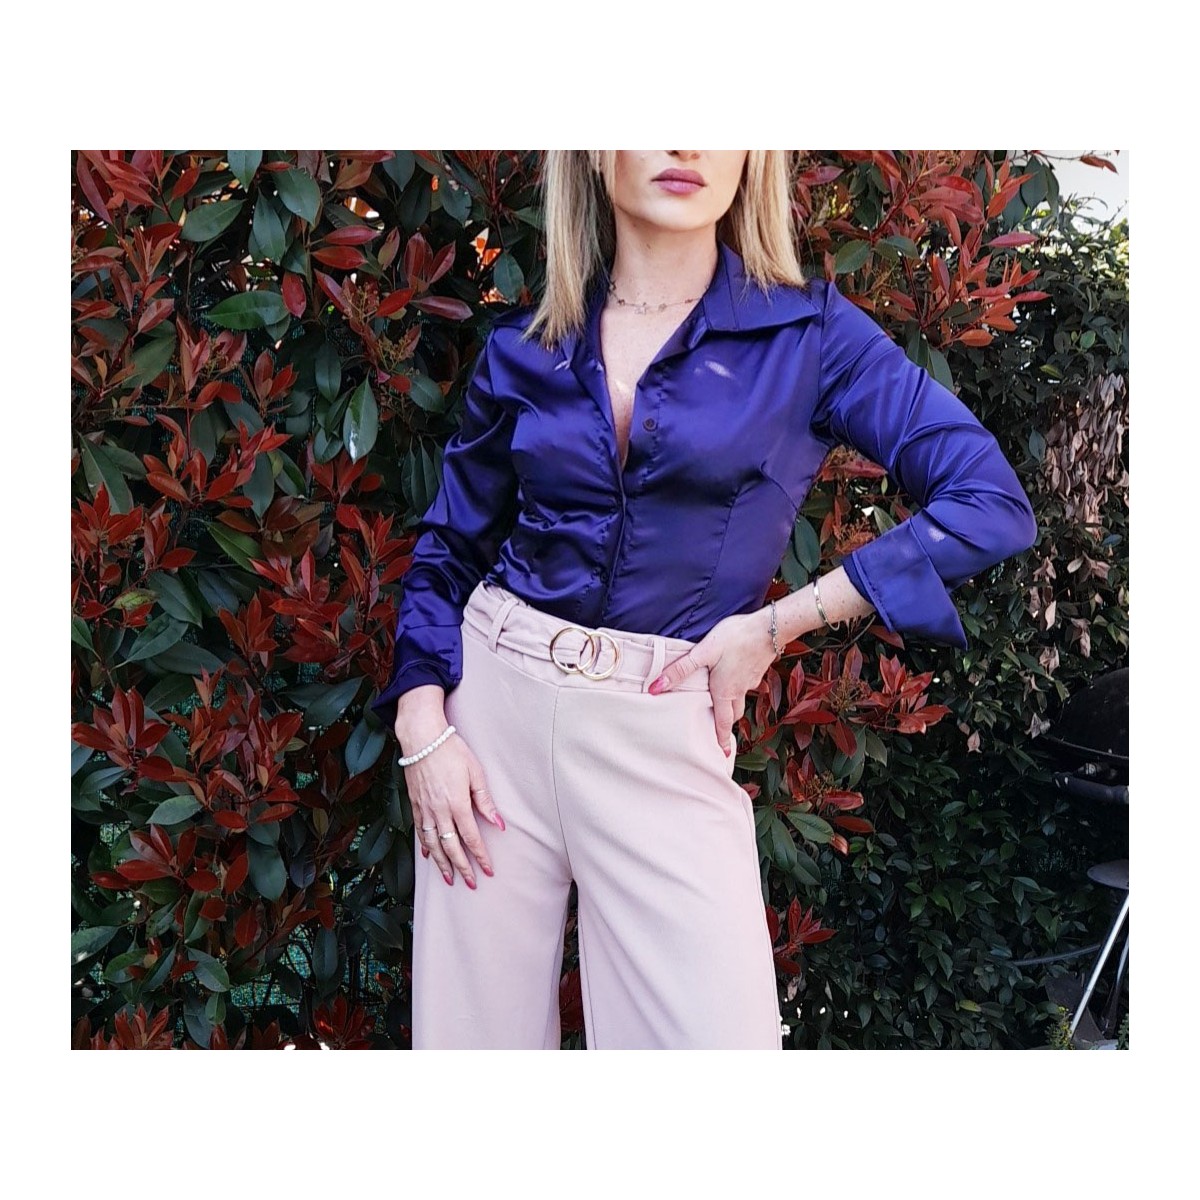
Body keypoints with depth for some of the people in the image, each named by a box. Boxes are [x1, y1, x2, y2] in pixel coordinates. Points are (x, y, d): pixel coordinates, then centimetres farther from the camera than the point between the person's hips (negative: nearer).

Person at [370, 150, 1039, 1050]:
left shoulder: (808, 333, -3)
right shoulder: (524, 347, 6)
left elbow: (992, 504, -7)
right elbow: (447, 552, 12)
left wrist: (775, 624, -9)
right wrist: (422, 731, -2)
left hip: (664, 734, -2)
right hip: (494, 703, 2)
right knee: (474, 1030, 9)